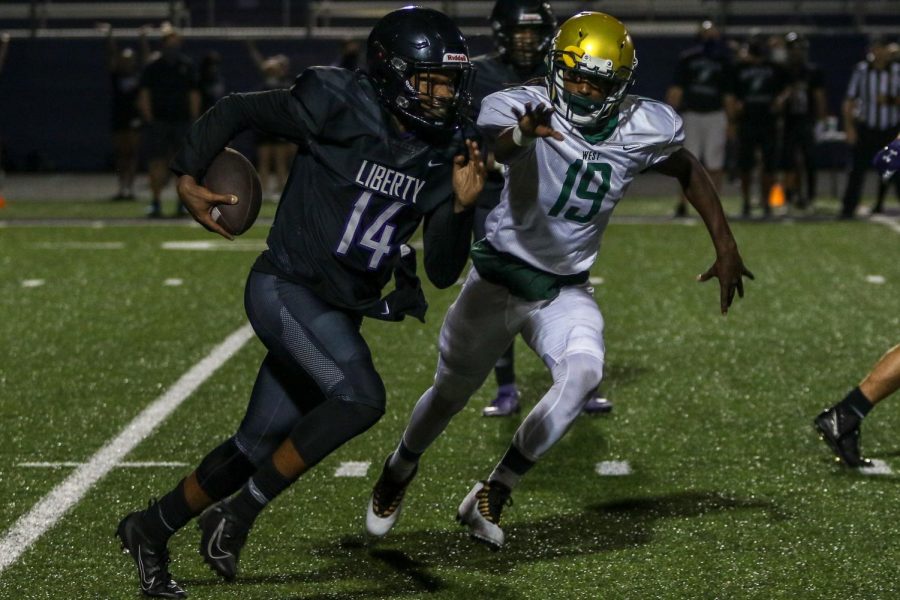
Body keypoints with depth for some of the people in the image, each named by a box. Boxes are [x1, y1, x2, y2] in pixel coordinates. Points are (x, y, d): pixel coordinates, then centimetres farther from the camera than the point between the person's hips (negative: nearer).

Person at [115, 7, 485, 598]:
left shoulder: (445, 156, 1)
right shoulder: (337, 106, -15)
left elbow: (443, 273, 2)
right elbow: (237, 110, -3)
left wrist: (461, 206, -14)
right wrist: (187, 177, -12)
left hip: (342, 312, 7)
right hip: (285, 289, -7)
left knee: (257, 448, 11)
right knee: (362, 397, -27)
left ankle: (152, 528, 32)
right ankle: (239, 514, -11)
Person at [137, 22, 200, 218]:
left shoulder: (187, 66, 9)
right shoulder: (152, 67, 4)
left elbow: (194, 94, 10)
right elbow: (144, 95, 1)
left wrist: (194, 120, 3)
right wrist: (148, 119, -9)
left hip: (182, 120, 1)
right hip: (158, 120, -1)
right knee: (157, 162, -4)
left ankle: (183, 202, 7)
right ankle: (155, 202, 0)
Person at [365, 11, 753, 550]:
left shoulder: (645, 130, -11)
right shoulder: (522, 109, -22)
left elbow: (690, 171, 10)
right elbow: (491, 146, -47)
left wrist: (725, 245, 8)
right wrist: (521, 134, -70)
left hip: (566, 289, 2)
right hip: (500, 276, -2)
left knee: (583, 373, -25)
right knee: (452, 392, 13)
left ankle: (494, 494, -10)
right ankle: (400, 469, 46)